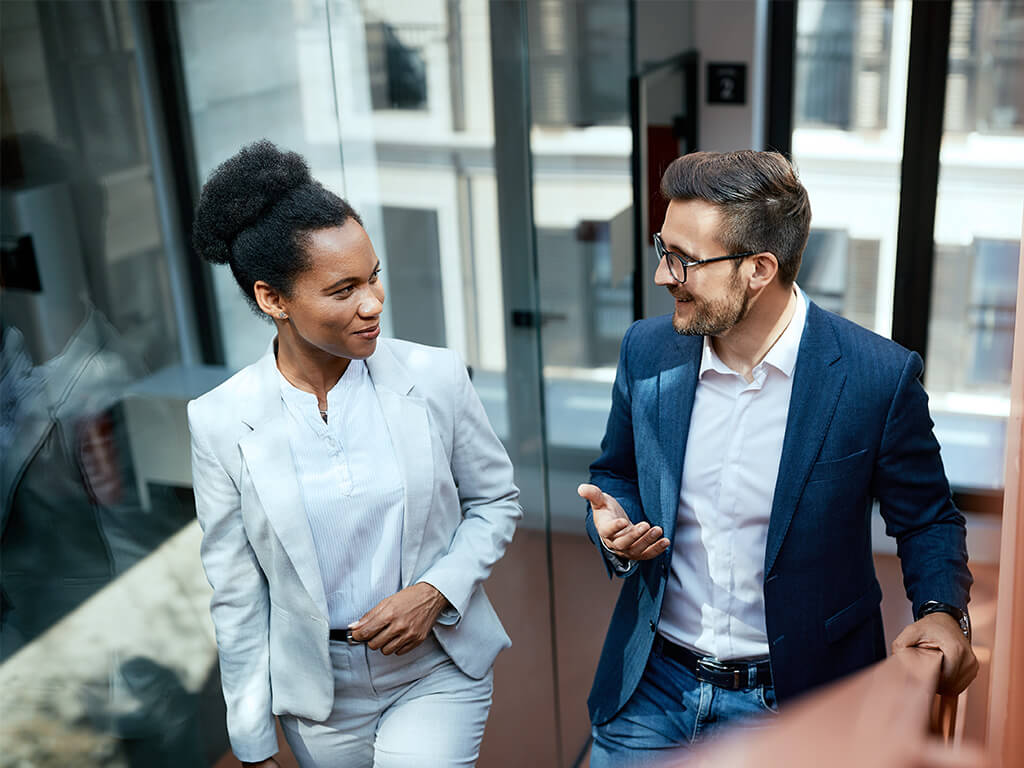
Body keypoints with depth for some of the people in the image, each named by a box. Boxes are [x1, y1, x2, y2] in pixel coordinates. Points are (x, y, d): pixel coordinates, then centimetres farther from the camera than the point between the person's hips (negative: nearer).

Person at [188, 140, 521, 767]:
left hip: (438, 670, 0)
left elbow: (497, 501, 3)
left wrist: (436, 591, -15)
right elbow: (238, 598, -4)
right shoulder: (220, 422, -12)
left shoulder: (436, 377, -11)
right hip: (318, 691, 1)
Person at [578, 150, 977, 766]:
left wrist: (942, 610, -19)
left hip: (792, 705, -2)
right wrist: (615, 528, -11)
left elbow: (927, 519, -2)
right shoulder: (647, 351, -5)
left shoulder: (880, 377, -16)